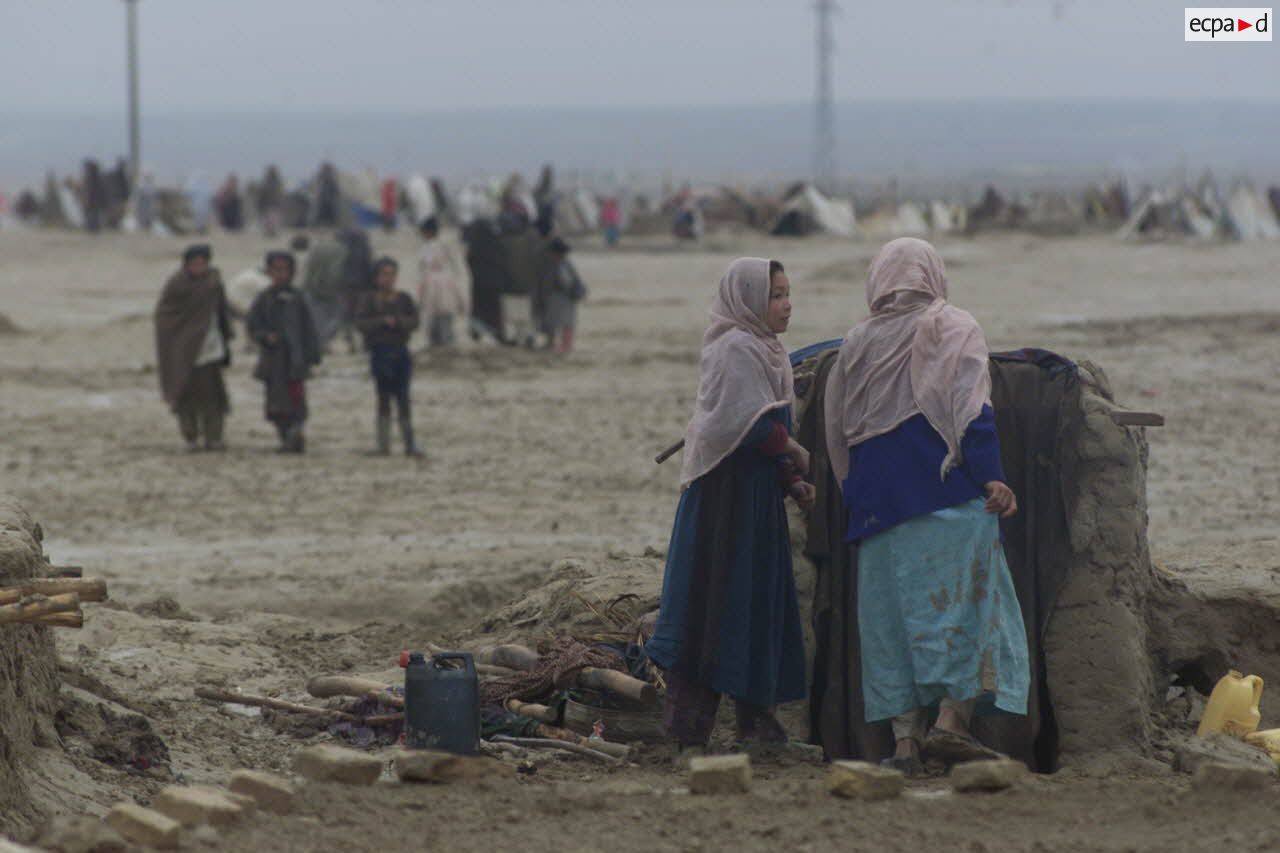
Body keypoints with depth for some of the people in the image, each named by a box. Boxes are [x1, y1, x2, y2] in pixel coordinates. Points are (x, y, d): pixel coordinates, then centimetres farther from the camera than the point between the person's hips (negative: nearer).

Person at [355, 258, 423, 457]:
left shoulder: (403, 299, 8)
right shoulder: (368, 299, 2)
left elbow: (414, 321, -2)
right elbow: (361, 323, -9)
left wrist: (397, 321, -19)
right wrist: (382, 321, -20)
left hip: (400, 351, 1)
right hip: (380, 351, -1)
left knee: (403, 398, -4)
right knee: (384, 398, 3)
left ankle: (409, 444, -6)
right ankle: (384, 443, 6)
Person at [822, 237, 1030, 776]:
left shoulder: (856, 343, 16)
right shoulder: (952, 328, 3)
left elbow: (837, 431, 18)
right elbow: (972, 409, -9)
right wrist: (991, 477, -14)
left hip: (876, 501, 4)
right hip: (945, 490, -4)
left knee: (892, 615, 5)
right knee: (963, 605, -4)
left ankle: (904, 737, -1)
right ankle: (950, 722, -17)